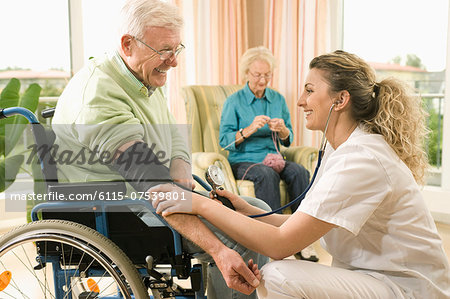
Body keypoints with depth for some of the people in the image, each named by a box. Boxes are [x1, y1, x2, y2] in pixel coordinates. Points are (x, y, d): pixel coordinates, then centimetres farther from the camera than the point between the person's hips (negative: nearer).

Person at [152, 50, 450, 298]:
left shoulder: (361, 161, -25)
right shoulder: (342, 149, 6)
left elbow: (281, 244, -28)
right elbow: (304, 226, 7)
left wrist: (202, 205, -24)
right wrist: (249, 212, -3)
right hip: (370, 275, 9)